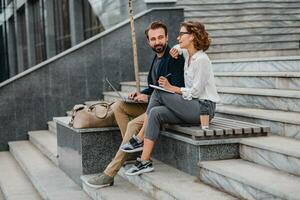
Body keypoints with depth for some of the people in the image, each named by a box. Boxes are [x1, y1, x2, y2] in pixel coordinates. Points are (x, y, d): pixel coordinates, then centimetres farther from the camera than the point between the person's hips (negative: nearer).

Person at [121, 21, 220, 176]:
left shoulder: (201, 60, -14)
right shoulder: (188, 54, 12)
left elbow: (196, 92, -17)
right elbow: (179, 47, 38)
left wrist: (172, 88, -11)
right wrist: (176, 50, 15)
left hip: (203, 108, -9)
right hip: (193, 106, 9)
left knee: (158, 93, -18)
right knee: (156, 113, -15)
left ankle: (140, 139, -10)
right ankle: (145, 162, -21)